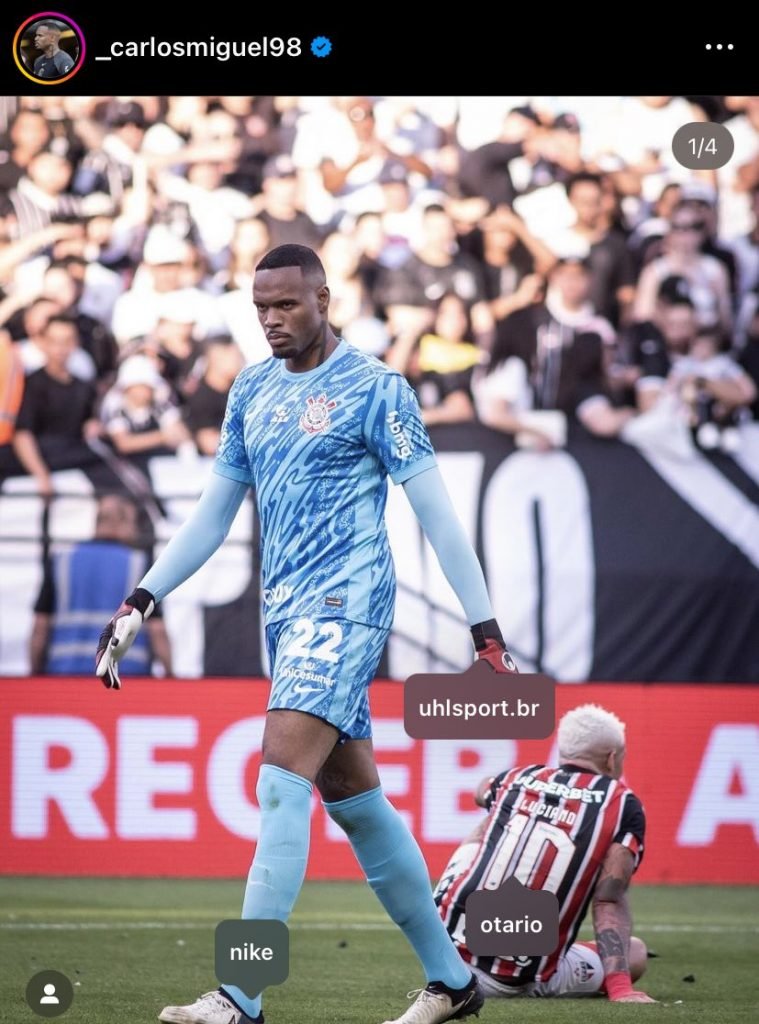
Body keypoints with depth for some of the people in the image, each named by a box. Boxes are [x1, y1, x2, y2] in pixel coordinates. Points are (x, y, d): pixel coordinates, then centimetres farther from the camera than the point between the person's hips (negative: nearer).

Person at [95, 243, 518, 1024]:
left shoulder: (374, 389, -6)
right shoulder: (251, 391, 13)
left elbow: (434, 511, -6)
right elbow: (214, 512, 19)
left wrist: (484, 627, -9)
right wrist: (141, 602, 12)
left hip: (344, 606, -7)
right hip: (284, 610, 7)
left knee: (282, 784, -17)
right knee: (354, 799, 10)